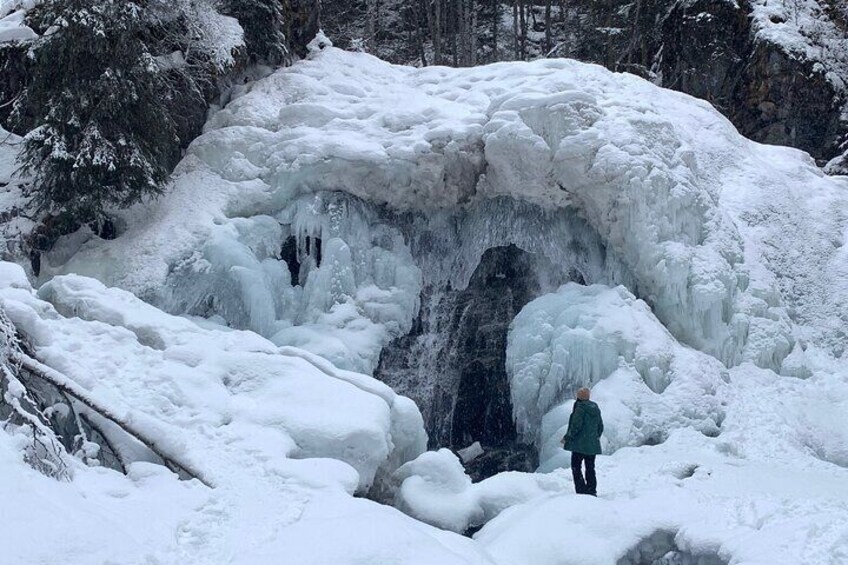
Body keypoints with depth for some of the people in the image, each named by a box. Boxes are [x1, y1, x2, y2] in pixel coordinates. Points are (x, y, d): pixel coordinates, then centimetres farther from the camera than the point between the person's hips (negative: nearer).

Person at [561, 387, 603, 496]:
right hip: (593, 445, 8)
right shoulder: (595, 408, 10)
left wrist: (567, 437, -6)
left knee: (576, 467, -2)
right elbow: (600, 426, 17)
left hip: (580, 444, -8)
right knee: (590, 468, 14)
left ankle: (582, 491, -11)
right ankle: (592, 491, 15)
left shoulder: (580, 407, -14)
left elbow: (576, 426, -17)